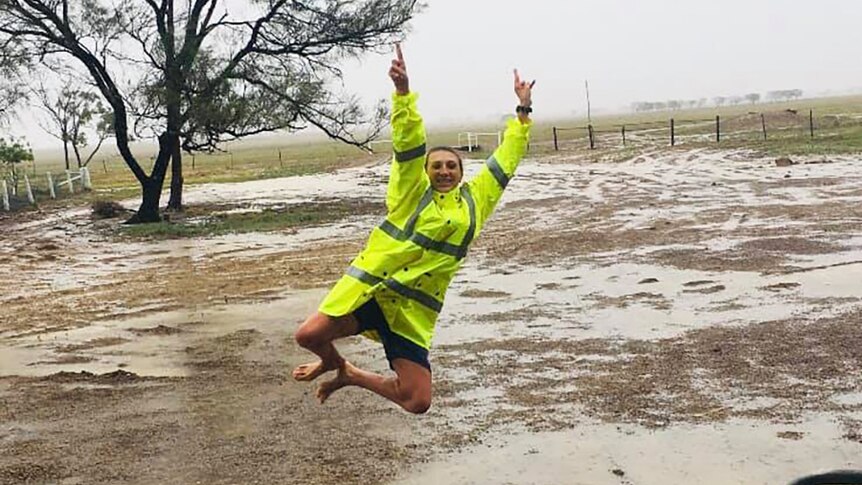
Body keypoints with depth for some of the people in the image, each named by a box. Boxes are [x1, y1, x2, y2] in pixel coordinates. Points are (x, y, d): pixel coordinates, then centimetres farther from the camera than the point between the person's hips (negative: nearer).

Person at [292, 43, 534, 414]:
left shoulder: (475, 200, 13)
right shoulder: (412, 190, 6)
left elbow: (505, 160, 19)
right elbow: (409, 139, -6)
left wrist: (523, 111, 22)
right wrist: (403, 90, -17)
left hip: (414, 308, 2)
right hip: (367, 287, -2)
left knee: (418, 402, -7)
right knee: (309, 335, -20)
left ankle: (353, 375, 22)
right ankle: (334, 363, 19)